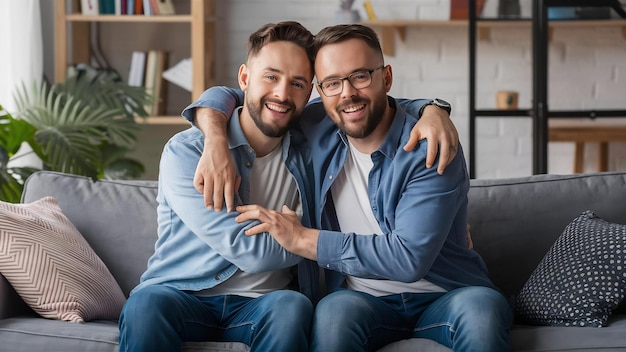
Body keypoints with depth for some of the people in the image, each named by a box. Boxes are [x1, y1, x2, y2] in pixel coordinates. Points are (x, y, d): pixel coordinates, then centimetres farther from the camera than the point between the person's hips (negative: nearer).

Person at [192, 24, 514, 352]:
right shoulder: (316, 135, 2)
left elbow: (410, 257, -23)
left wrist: (302, 239, -20)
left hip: (445, 296, -2)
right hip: (364, 300, 2)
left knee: (482, 305, -36)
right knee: (335, 310, -34)